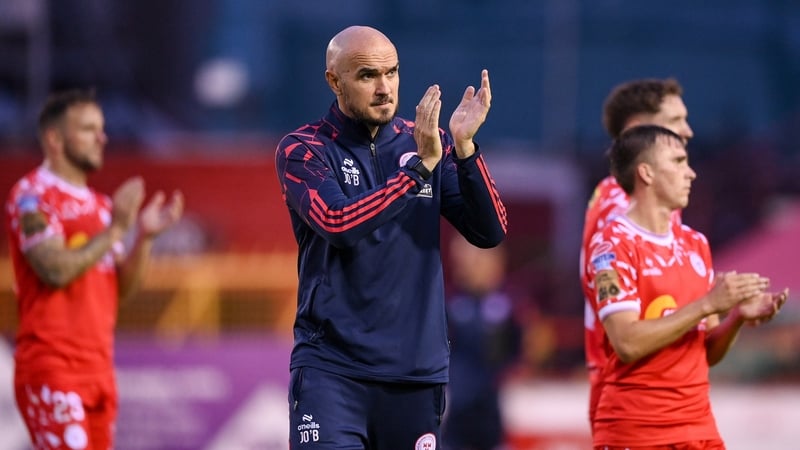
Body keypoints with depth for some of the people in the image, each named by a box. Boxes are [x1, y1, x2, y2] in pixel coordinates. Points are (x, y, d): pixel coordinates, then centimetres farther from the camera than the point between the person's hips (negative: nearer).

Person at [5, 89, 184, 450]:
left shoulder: (100, 204, 19)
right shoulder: (32, 196, -6)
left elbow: (120, 287, 17)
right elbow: (56, 270, -19)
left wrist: (144, 237, 2)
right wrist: (115, 229, -15)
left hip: (98, 366, 8)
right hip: (51, 366, -8)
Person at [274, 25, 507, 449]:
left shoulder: (430, 143, 9)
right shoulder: (302, 150, -1)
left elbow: (490, 232, 0)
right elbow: (338, 224, -19)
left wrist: (463, 146, -13)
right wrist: (419, 166, -22)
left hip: (417, 369, 4)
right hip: (332, 367, -4)